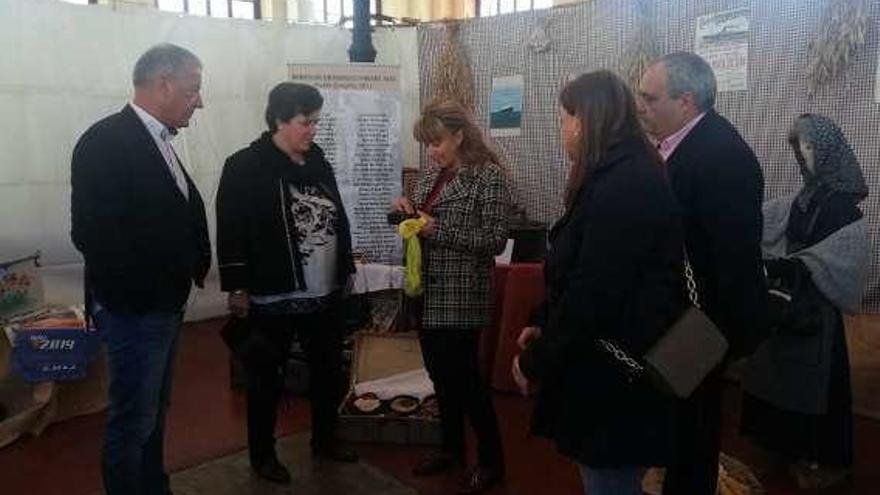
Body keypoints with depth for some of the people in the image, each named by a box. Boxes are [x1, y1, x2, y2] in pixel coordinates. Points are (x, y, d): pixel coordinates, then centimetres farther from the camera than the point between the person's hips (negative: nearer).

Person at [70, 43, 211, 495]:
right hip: (133, 310, -9)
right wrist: (137, 293, -18)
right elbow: (92, 233, -25)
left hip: (165, 305, 9)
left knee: (153, 415, 22)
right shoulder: (106, 141, -19)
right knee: (131, 423, 5)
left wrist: (196, 263, 1)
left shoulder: (156, 141, 10)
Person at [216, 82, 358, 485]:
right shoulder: (245, 166, -10)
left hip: (325, 293, 6)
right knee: (266, 377, 10)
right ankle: (262, 453, 28)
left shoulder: (317, 160, 8)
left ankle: (325, 439, 38)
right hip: (273, 298, -6)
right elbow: (231, 232, -11)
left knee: (328, 369, 17)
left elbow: (338, 218, 14)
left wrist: (346, 268, 16)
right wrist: (236, 288, -13)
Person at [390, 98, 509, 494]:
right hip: (428, 291, 7)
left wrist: (438, 230, -22)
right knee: (440, 373, 15)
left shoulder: (489, 175, -12)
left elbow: (495, 239, -17)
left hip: (462, 296, -7)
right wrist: (406, 210, -2)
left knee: (462, 375, 0)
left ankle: (491, 460, 17)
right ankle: (452, 447, 33)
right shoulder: (432, 172, 10)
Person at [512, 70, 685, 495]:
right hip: (612, 366, 10)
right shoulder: (628, 176, 10)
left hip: (613, 377, -10)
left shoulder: (621, 187, -22)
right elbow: (582, 274, 15)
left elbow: (592, 293, -25)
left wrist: (536, 362, -13)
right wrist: (544, 326, 7)